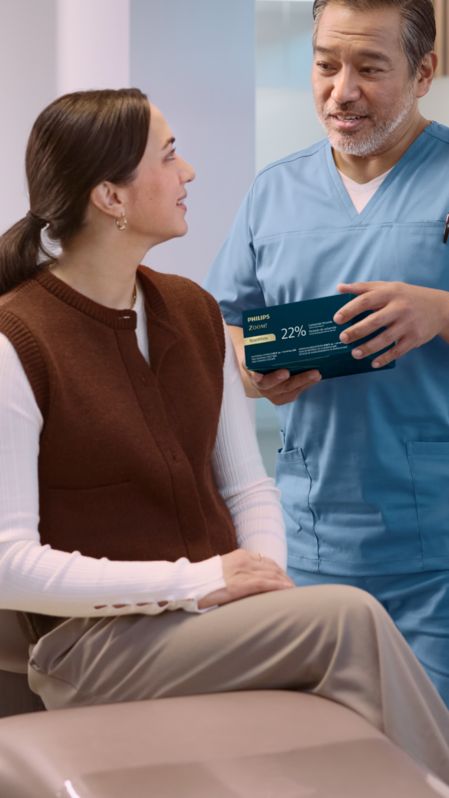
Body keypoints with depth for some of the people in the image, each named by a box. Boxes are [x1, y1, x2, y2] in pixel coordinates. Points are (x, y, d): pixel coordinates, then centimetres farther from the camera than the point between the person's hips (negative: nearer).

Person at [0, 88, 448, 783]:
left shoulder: (194, 310, 11)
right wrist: (196, 580, -19)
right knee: (350, 617, -26)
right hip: (95, 642, -5)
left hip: (223, 622, 6)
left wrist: (268, 579, -8)